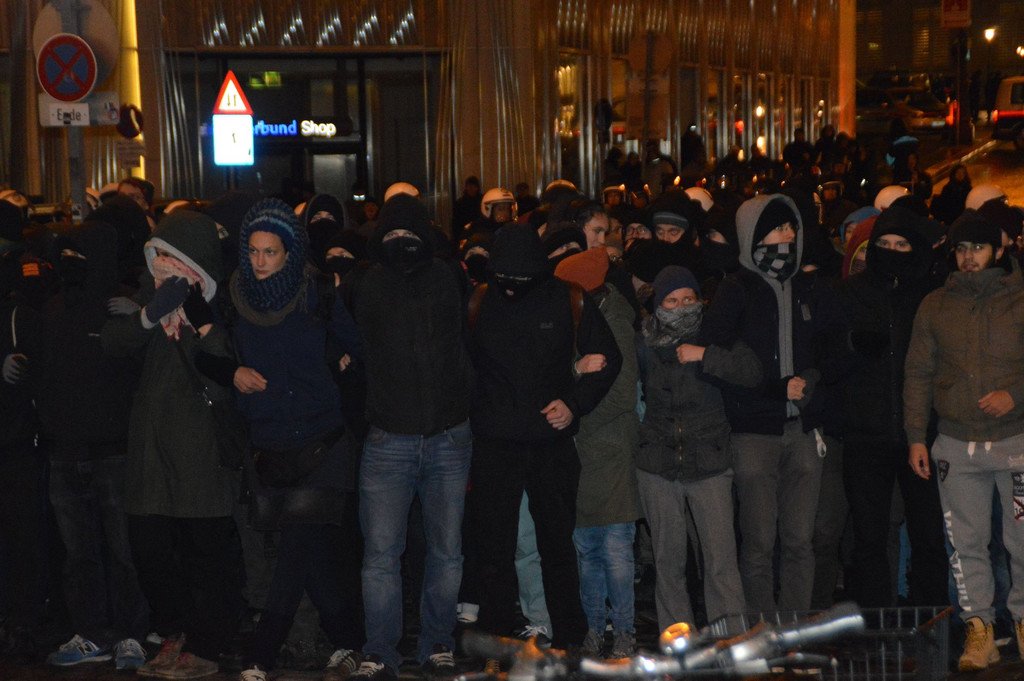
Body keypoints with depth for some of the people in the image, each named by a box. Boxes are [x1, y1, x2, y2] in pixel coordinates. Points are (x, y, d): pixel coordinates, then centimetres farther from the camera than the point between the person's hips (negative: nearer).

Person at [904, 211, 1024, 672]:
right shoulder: (935, 306, 9)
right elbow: (918, 374, 10)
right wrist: (915, 436, 5)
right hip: (956, 445, 2)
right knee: (966, 543, 5)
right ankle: (978, 628, 14)